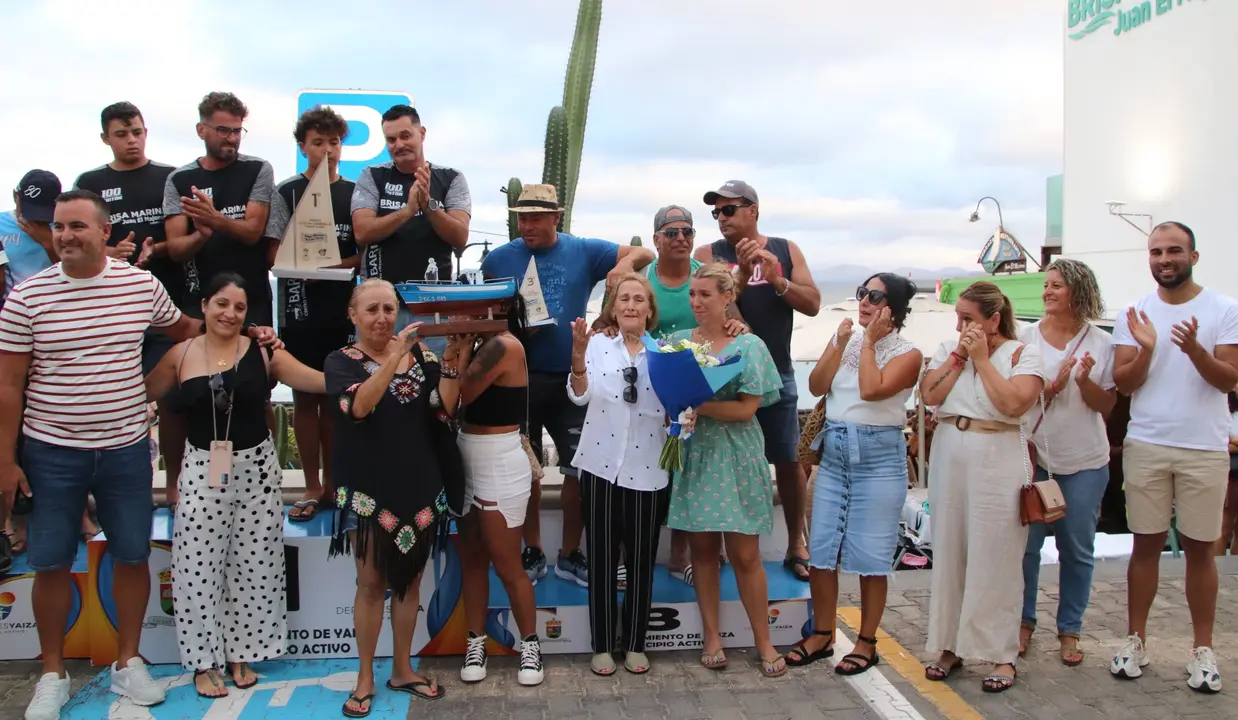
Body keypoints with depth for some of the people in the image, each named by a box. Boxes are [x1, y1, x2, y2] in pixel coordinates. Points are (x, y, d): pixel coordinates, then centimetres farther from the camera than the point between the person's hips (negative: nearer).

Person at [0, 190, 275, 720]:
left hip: (124, 449, 2)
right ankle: (52, 674, 26)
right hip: (51, 452, -1)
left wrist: (247, 333, 4)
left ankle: (127, 662, 27)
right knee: (51, 563, 8)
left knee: (132, 556, 9)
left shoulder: (142, 284, -2)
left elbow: (184, 328, 17)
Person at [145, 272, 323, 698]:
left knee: (253, 565, 8)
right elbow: (142, 393, 12)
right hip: (203, 469, 0)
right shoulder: (181, 355, 0)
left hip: (256, 467, 0)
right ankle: (204, 661, 19)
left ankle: (242, 653, 26)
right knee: (199, 567, 3)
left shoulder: (263, 351, -4)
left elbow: (323, 381, -10)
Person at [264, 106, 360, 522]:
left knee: (334, 397, 7)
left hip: (344, 309, 1)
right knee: (305, 397, 3)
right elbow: (276, 254, 1)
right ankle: (312, 488, 10)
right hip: (299, 306, -1)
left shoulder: (356, 193, 9)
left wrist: (335, 265, -13)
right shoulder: (286, 193, 5)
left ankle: (331, 484, 17)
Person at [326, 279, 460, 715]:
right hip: (369, 488, -3)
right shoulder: (342, 361, -3)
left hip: (419, 484, 3)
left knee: (409, 579, 11)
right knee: (371, 582, 3)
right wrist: (395, 356, -33)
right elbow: (358, 406, -24)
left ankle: (402, 670, 24)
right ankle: (365, 677, 17)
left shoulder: (419, 353, 4)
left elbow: (446, 406, -5)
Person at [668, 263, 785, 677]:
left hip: (734, 459, -2)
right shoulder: (677, 342, 7)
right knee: (702, 549, 7)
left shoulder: (748, 346, -1)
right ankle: (711, 635, 20)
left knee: (745, 554, 1)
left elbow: (747, 408, -9)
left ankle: (763, 641, 14)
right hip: (692, 456, 2)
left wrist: (698, 406, -18)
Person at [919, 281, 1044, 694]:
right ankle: (949, 645, 19)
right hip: (949, 461, 4)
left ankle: (1001, 654, 10)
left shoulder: (1022, 354, -1)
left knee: (994, 559, -1)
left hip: (998, 463, -4)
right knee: (949, 554, 8)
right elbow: (930, 396, -2)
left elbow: (1014, 404, -16)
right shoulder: (947, 350, 12)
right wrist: (960, 356, -5)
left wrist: (982, 359, -10)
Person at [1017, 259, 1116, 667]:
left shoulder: (1101, 344, 1)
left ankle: (1069, 629, 21)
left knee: (1077, 549, 8)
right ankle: (1024, 622, 21)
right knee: (1025, 544, 4)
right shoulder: (1027, 337, 0)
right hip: (1032, 455, 0)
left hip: (1084, 462, 0)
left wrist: (1084, 381, -17)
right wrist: (1052, 387, -18)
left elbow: (1106, 406, 2)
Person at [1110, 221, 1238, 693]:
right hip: (1146, 447, 1)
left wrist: (1195, 350, -25)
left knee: (1199, 548, 7)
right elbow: (1124, 384, -1)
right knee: (1146, 544, 8)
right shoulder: (1134, 313, 3)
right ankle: (1136, 640, 16)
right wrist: (1146, 349, -19)